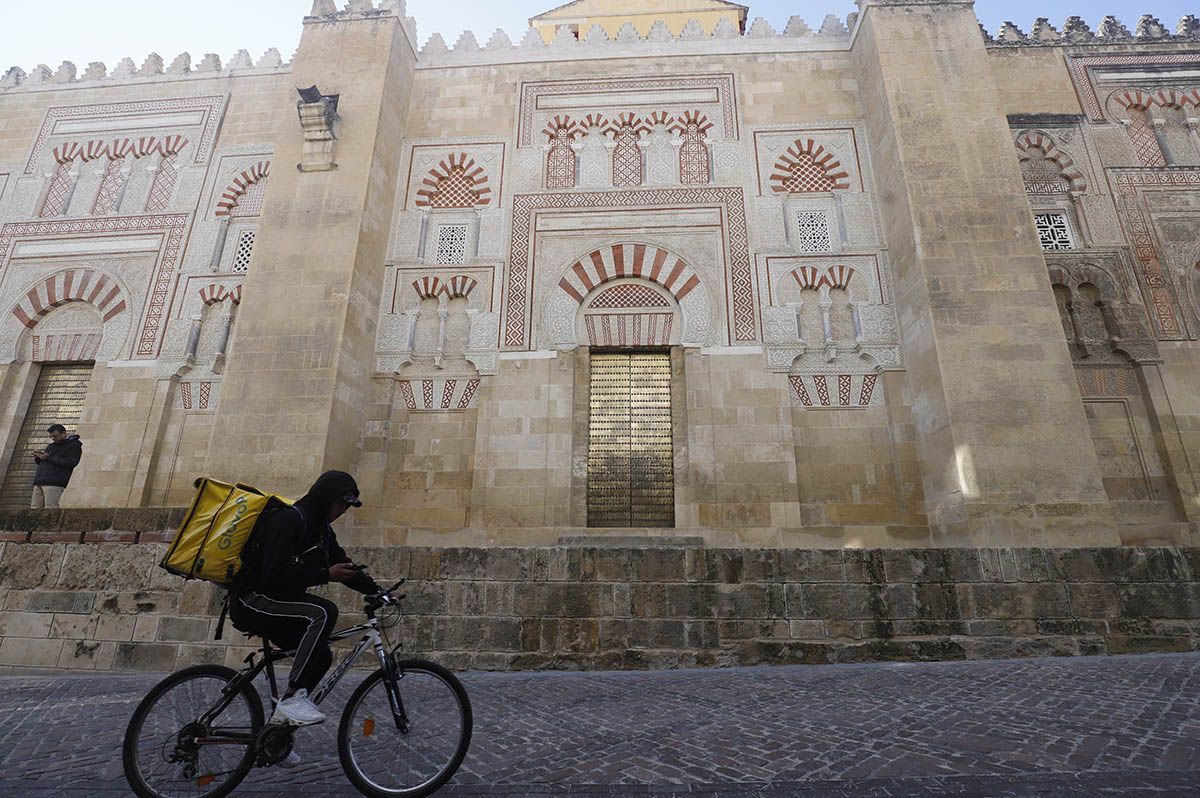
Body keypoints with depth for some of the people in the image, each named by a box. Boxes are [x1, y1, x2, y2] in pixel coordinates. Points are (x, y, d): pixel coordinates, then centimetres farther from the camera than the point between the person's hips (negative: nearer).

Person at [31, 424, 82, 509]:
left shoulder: (74, 445, 1)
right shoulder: (51, 446, 26)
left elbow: (70, 463, -13)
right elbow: (42, 463, 31)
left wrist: (48, 457, -12)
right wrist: (38, 457, 7)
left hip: (54, 483, -8)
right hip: (39, 482, 8)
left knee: (50, 510, -14)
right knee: (35, 508, 3)